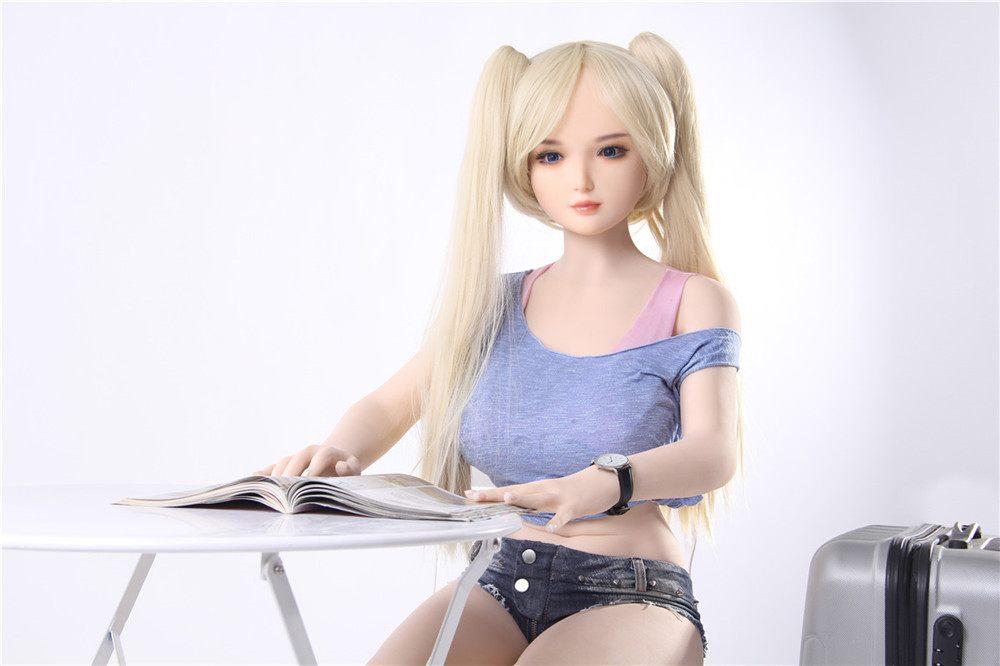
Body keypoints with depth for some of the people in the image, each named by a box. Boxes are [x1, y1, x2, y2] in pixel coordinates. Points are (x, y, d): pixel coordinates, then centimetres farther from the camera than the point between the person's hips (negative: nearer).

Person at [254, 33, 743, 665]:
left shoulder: (692, 303, -1)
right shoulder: (497, 304, 12)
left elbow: (714, 453, -17)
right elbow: (389, 404, 15)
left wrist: (601, 483, -41)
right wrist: (339, 455, -12)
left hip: (633, 594, -3)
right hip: (503, 578, 3)